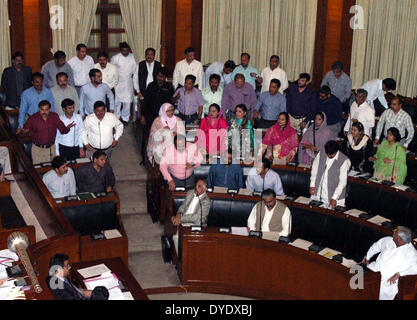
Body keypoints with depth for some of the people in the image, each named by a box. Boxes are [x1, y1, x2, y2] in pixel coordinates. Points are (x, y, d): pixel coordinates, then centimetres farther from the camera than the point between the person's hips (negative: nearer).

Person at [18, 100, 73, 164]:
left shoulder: (54, 117, -5)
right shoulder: (33, 118, -11)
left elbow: (63, 130, -2)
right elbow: (26, 129, -4)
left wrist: (67, 128, -26)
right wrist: (22, 131, -28)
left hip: (51, 148, 2)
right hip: (37, 149, -2)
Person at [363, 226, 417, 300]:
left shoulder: (410, 252, -11)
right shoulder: (389, 240, 8)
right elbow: (376, 246, 26)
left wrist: (398, 274, -28)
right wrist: (367, 257, 21)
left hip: (388, 280, -5)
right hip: (375, 270, 5)